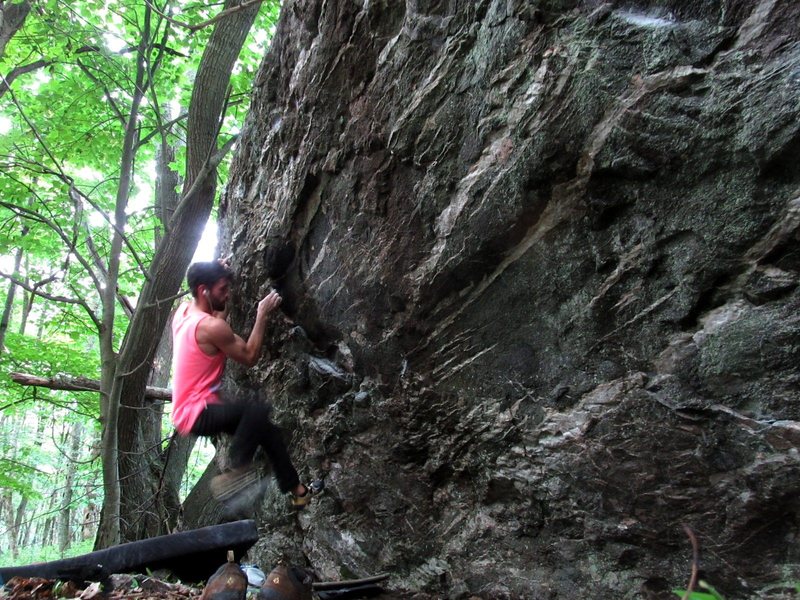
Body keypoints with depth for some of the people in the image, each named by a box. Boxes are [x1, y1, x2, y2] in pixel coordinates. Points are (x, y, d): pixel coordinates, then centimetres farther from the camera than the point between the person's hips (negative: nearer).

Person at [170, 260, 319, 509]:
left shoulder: (183, 310, 4)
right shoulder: (210, 327, -23)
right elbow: (250, 357, -15)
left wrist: (219, 275, 13)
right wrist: (263, 315, -13)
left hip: (190, 409, 10)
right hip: (197, 414, -10)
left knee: (265, 426, 15)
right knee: (258, 410, -33)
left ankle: (296, 490, 24)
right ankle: (237, 472, -21)